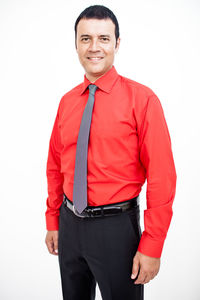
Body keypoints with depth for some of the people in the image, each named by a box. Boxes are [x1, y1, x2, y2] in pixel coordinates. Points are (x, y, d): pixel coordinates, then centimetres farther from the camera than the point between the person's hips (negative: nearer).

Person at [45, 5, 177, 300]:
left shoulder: (141, 98, -12)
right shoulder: (67, 102, 4)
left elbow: (161, 177, -14)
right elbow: (55, 166, 11)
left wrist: (152, 247, -15)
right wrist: (53, 221, 11)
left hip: (115, 226, -5)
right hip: (69, 223, 5)